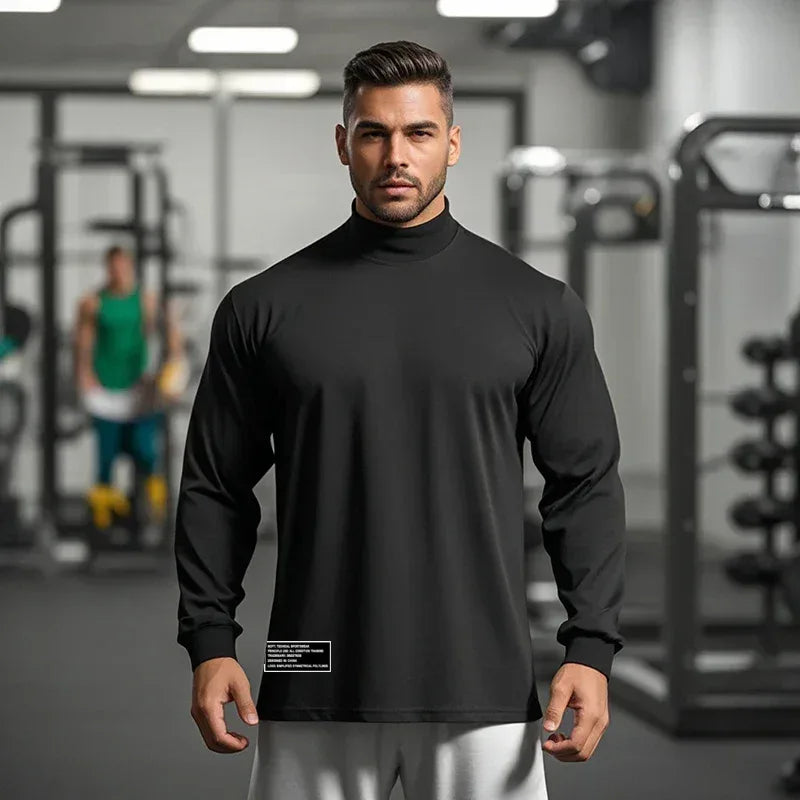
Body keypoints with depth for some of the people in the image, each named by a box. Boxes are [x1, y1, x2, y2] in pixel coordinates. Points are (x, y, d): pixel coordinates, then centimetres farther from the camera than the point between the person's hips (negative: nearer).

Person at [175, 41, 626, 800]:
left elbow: (584, 486, 4)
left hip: (482, 697, 0)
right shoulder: (265, 307, 4)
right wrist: (209, 642, -2)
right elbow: (216, 489, 7)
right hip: (314, 698, 1)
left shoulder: (538, 307, 3)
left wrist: (590, 648, -4)